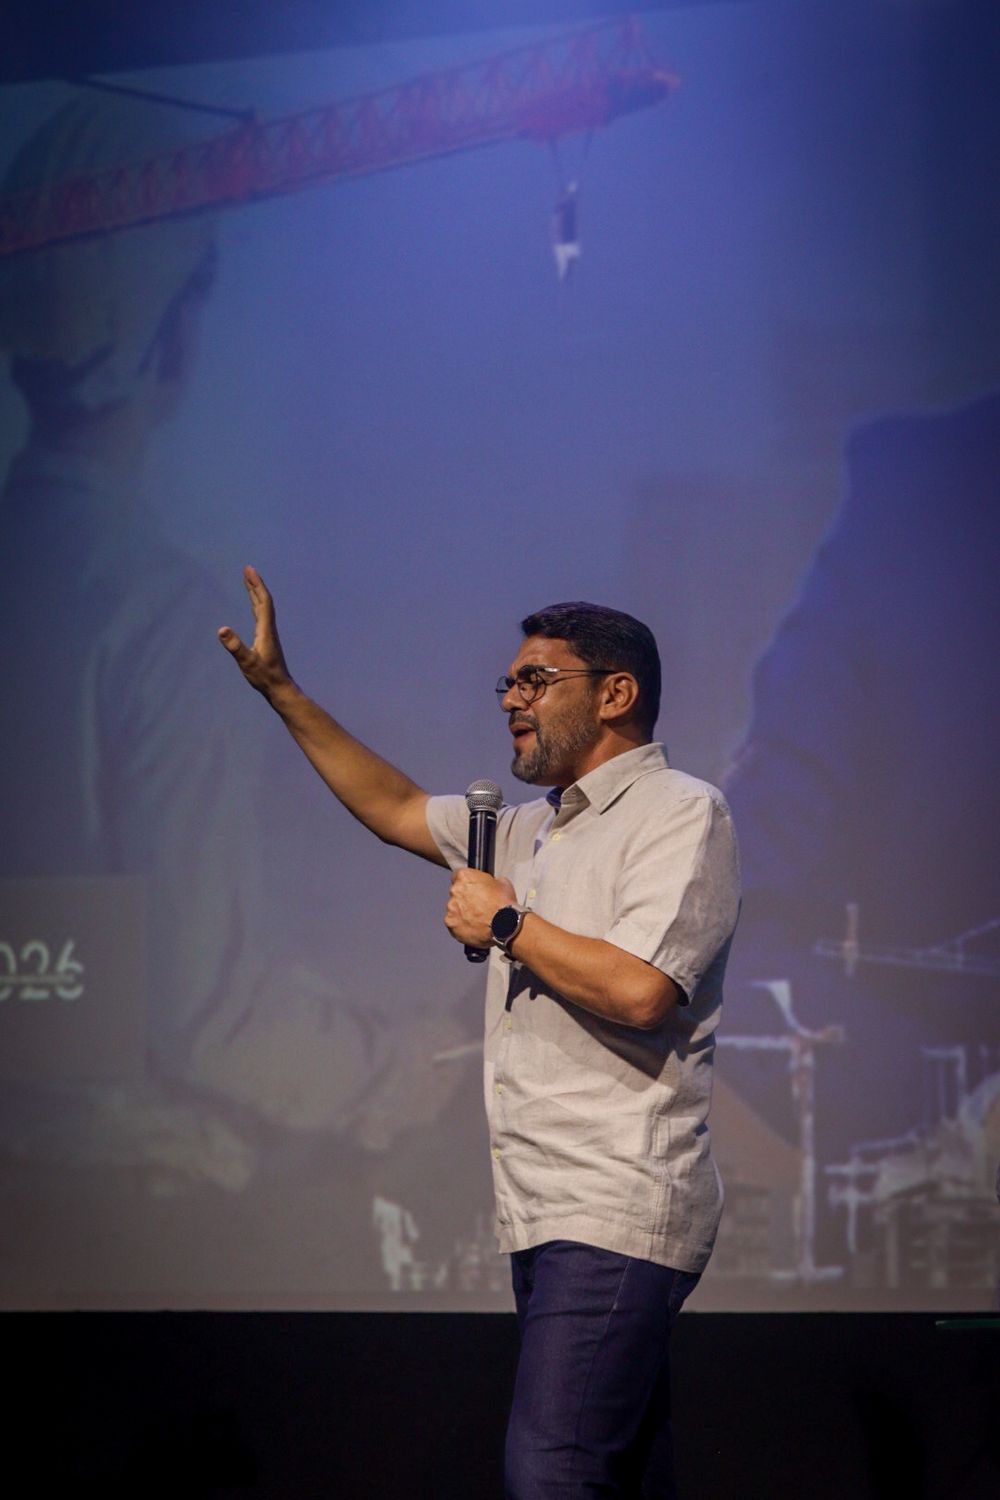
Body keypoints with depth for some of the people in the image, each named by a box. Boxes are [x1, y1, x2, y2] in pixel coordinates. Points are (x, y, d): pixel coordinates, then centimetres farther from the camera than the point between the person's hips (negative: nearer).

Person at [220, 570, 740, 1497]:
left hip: (617, 1209, -9)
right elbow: (396, 809, 33)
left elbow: (638, 989, -20)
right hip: (545, 1213, 9)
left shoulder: (680, 812, -6)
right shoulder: (533, 829, 22)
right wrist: (280, 689, 30)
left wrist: (505, 922, -8)